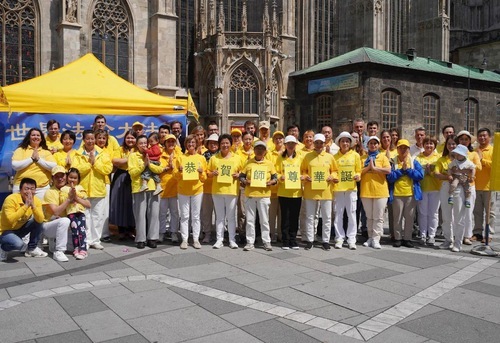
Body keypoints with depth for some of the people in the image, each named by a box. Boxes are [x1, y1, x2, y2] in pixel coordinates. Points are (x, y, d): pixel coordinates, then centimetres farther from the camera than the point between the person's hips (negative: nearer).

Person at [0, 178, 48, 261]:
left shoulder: (36, 201, -10)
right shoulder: (11, 199, -25)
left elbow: (40, 220, -23)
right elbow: (10, 220, -37)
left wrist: (33, 205, -34)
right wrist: (26, 206, -37)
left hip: (20, 228, 6)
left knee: (39, 221, -14)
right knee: (18, 243, -34)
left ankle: (32, 249, 3)